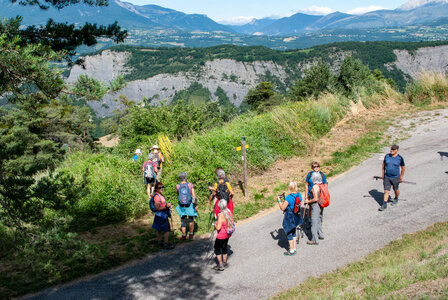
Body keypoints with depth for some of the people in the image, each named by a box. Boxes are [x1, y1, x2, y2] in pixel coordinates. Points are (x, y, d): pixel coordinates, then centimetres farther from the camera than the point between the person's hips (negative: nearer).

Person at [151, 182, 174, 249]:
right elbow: (157, 208, -23)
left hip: (163, 215, 10)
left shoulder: (160, 195, 9)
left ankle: (159, 242, 28)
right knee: (167, 230, -5)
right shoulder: (157, 196, -21)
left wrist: (168, 205, 10)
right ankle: (166, 244, 0)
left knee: (159, 230, 18)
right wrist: (166, 206, -22)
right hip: (161, 216, -10)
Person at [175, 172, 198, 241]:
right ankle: (191, 235, 17)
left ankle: (184, 236, 18)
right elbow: (194, 196, -10)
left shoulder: (178, 186, -7)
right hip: (190, 206, -1)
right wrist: (196, 205, -2)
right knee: (191, 220, 18)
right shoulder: (190, 185, -10)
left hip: (182, 206, 1)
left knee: (183, 221, 13)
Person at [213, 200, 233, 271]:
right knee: (224, 247, 23)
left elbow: (218, 228, -27)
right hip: (228, 234, 7)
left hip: (221, 236, -7)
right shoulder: (229, 212, -4)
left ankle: (220, 265, 13)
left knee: (217, 248, 10)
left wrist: (215, 224, -7)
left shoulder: (221, 215, -27)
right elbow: (231, 222, 9)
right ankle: (225, 263, 35)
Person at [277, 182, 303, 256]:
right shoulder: (299, 195, -3)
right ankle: (294, 249, 30)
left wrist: (279, 200, -6)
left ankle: (291, 251, 16)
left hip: (289, 217, -8)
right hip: (296, 216, 8)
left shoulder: (288, 198, -26)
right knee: (293, 232, 22)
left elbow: (282, 208, -21)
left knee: (289, 234, 7)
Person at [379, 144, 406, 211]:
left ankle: (396, 199, 45)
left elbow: (403, 168, 0)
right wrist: (383, 174, 12)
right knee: (386, 191, -1)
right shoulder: (387, 156, -2)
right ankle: (384, 205, 2)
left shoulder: (400, 158, -10)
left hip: (395, 178, -2)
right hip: (387, 177, 2)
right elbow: (383, 165, 11)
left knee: (396, 190, 16)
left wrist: (401, 177, 1)